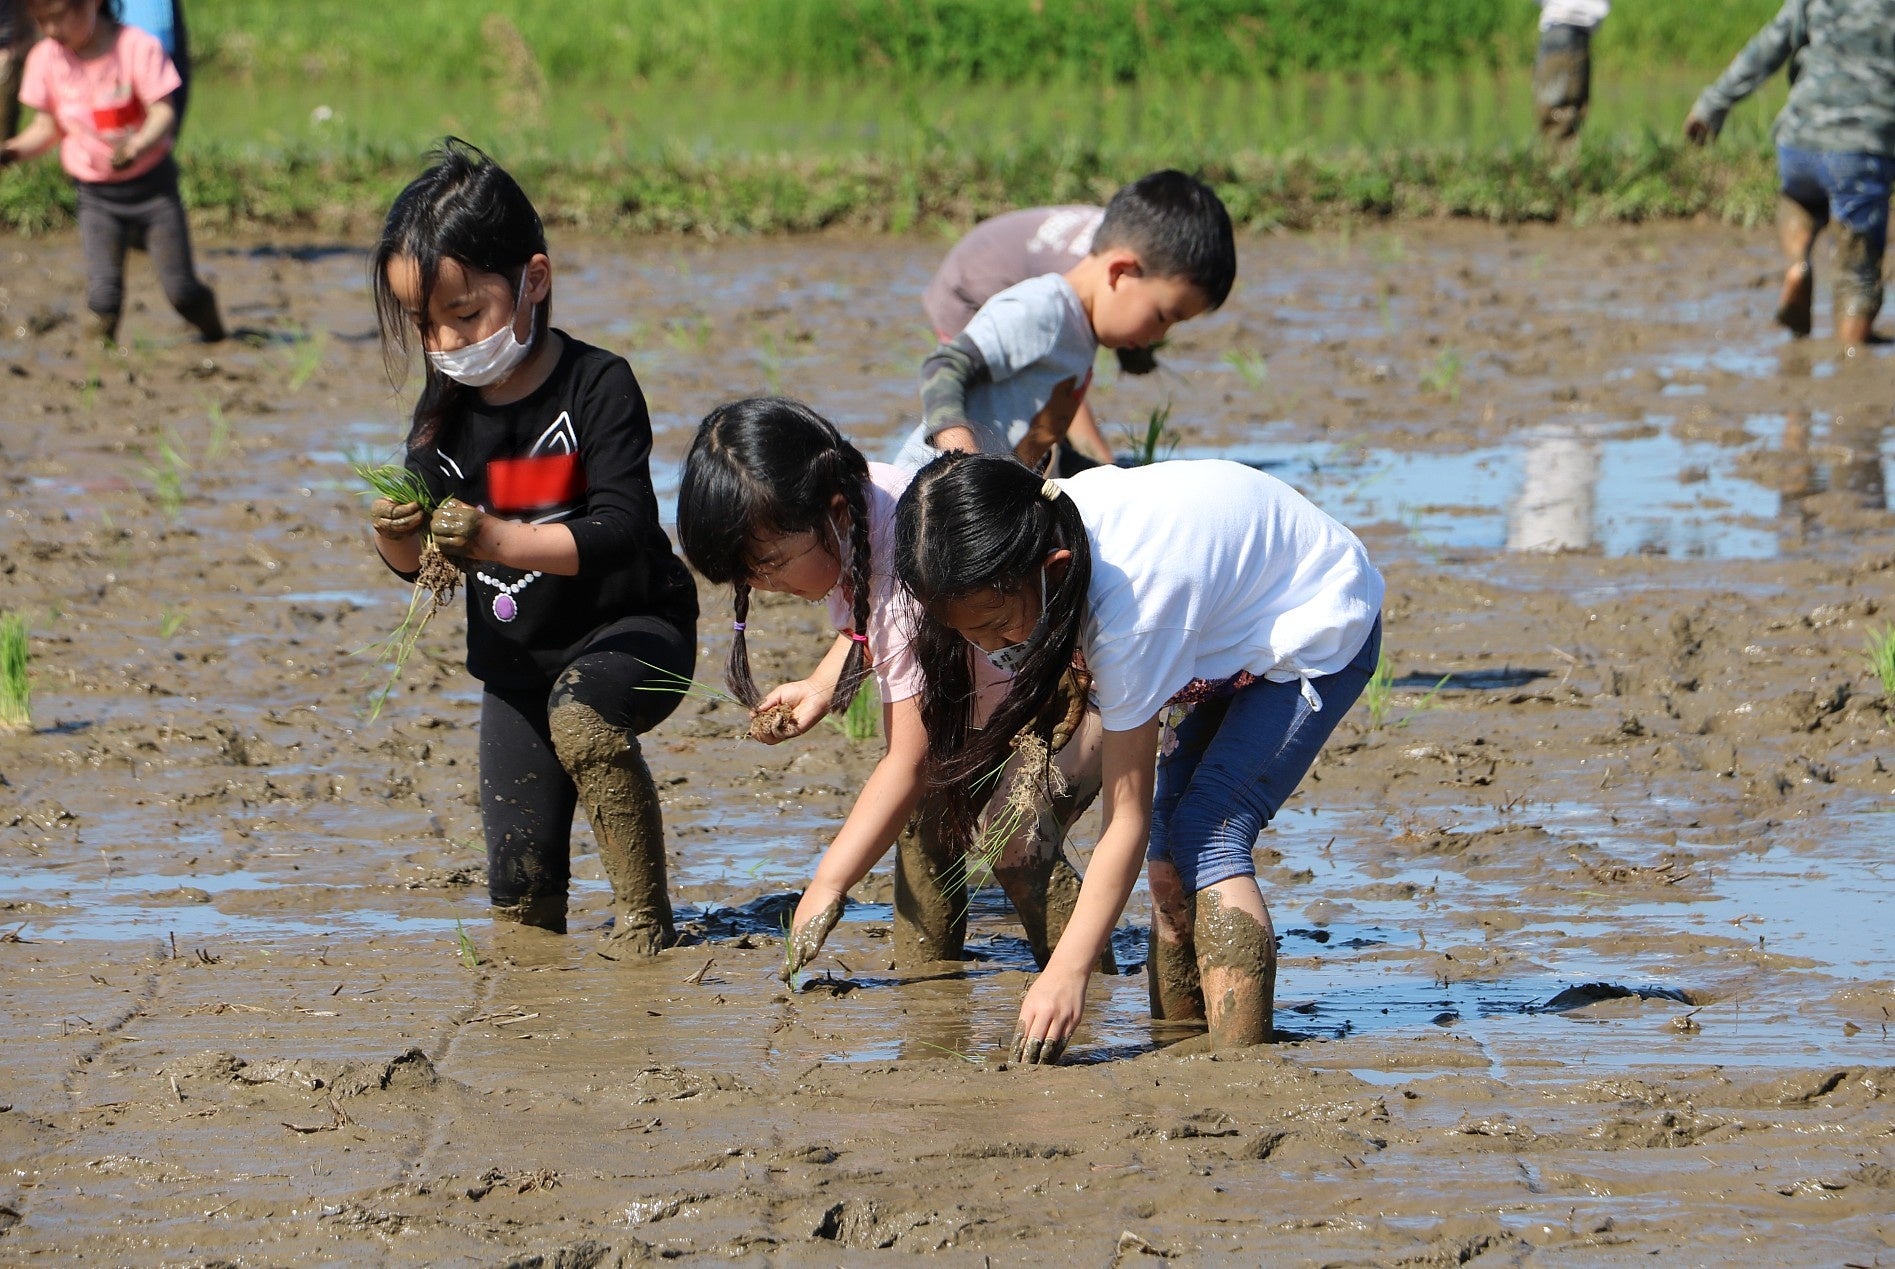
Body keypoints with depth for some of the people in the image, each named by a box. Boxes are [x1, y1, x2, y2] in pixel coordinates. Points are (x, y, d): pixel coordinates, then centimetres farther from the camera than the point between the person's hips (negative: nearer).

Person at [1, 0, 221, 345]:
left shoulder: (137, 47, -16)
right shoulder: (46, 58, -5)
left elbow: (164, 113, -18)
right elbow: (49, 126, 6)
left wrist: (136, 147, -38)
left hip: (152, 185, -2)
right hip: (96, 196, 2)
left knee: (180, 289, 2)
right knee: (103, 292, -15)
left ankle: (215, 335, 29)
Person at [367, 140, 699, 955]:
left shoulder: (597, 387, -17)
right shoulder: (445, 413, -1)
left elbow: (621, 529, -27)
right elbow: (418, 563, 4)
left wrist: (500, 541, -39)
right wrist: (396, 536, -21)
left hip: (631, 628, -5)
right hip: (516, 659, 5)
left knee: (581, 715, -35)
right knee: (520, 875, 1)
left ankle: (643, 914, -23)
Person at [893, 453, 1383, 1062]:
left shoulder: (1130, 613, -39)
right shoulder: (1046, 523, -19)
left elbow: (1126, 818, -34)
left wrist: (1066, 972, -35)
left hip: (1319, 626, -9)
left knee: (1207, 835, -22)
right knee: (1169, 844, 1)